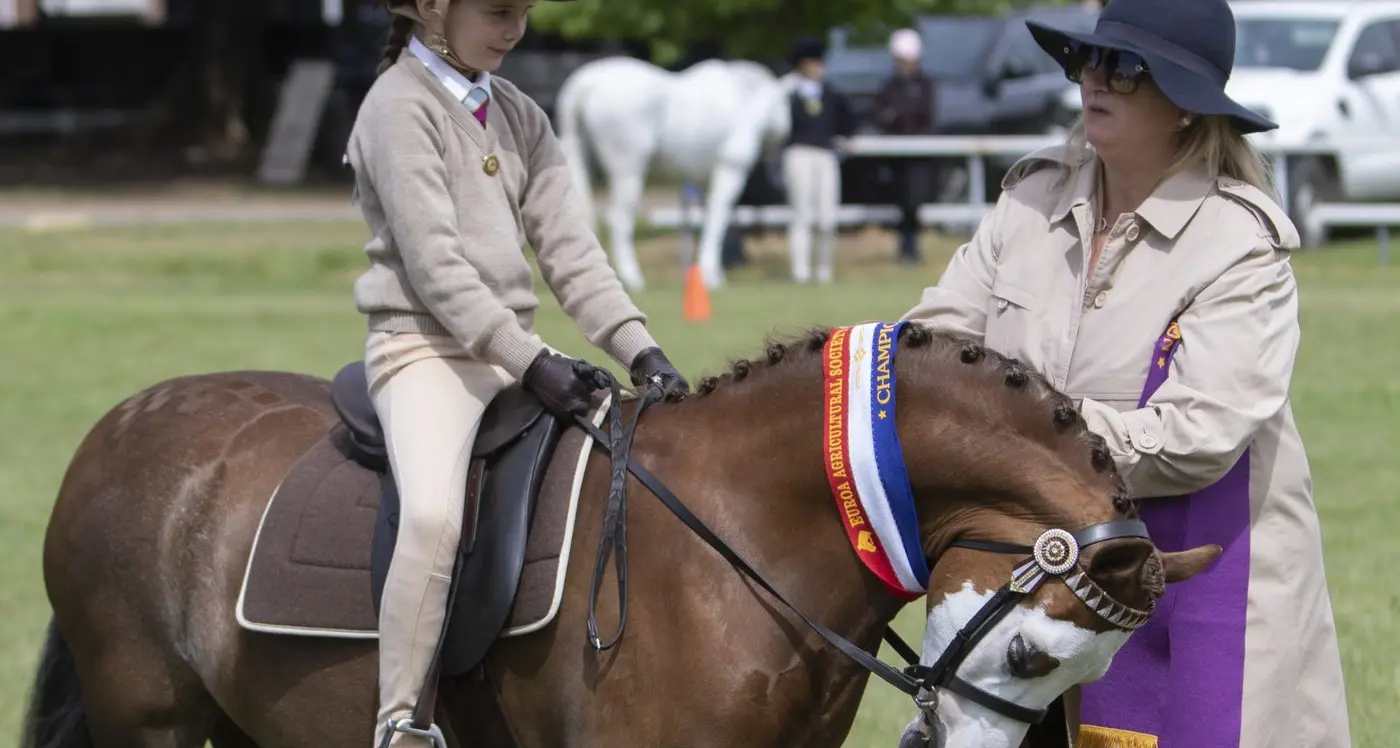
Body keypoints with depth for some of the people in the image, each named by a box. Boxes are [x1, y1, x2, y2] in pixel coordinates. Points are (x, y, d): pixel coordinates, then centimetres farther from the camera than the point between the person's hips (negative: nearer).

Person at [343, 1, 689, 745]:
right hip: (424, 347, -8)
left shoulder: (518, 115, 15)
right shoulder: (400, 107, -8)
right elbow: (435, 266, -15)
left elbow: (568, 246, 9)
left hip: (512, 348, 8)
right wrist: (529, 361, -21)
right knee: (432, 513, -33)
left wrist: (637, 347, -5)